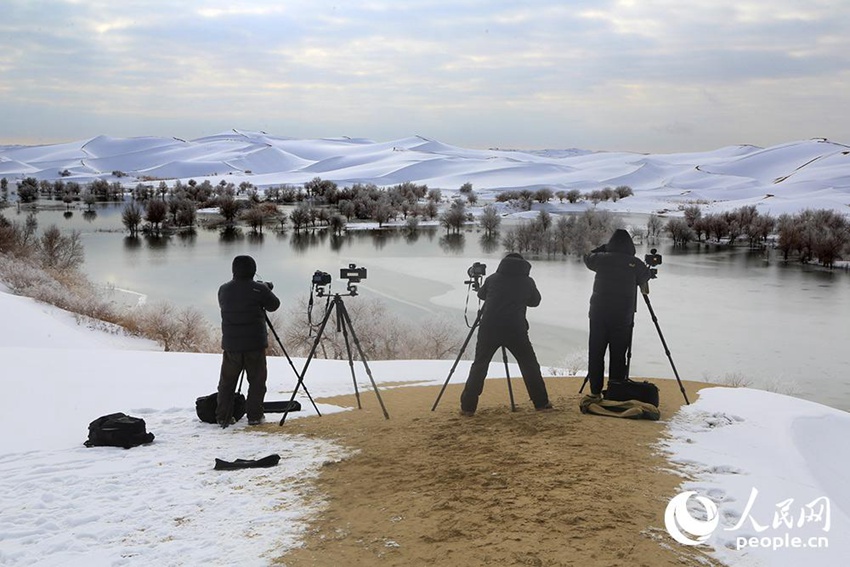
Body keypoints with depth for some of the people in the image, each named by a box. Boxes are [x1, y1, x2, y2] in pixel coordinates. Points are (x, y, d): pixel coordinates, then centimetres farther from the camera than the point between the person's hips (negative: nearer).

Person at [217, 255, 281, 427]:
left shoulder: (224, 290, 4)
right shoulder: (259, 289, -8)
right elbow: (274, 305, 4)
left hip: (230, 344, 3)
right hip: (255, 343, -3)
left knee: (227, 381, 11)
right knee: (257, 381, 6)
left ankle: (223, 417, 12)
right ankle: (254, 416, 6)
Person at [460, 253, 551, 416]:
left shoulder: (493, 278, 9)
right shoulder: (528, 282, 7)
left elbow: (481, 294, 26)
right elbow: (535, 301, 22)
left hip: (489, 327, 1)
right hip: (516, 329, -1)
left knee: (479, 365, 10)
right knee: (529, 365, 15)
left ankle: (468, 406, 5)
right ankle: (541, 402, 15)